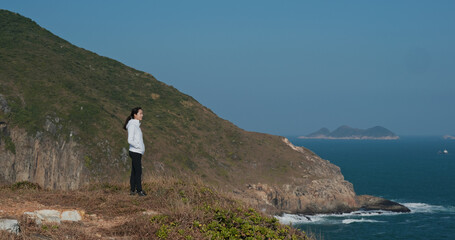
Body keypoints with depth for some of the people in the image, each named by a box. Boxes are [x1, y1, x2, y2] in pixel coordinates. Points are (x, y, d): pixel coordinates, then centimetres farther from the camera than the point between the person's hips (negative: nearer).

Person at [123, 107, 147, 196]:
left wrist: (142, 148, 11)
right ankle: (139, 190, 0)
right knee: (138, 172, -5)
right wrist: (139, 147, -12)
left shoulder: (136, 125, 14)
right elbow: (130, 140, -19)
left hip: (138, 152, 9)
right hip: (135, 152, -9)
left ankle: (132, 190, 15)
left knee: (134, 172, 11)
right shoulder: (132, 125, -14)